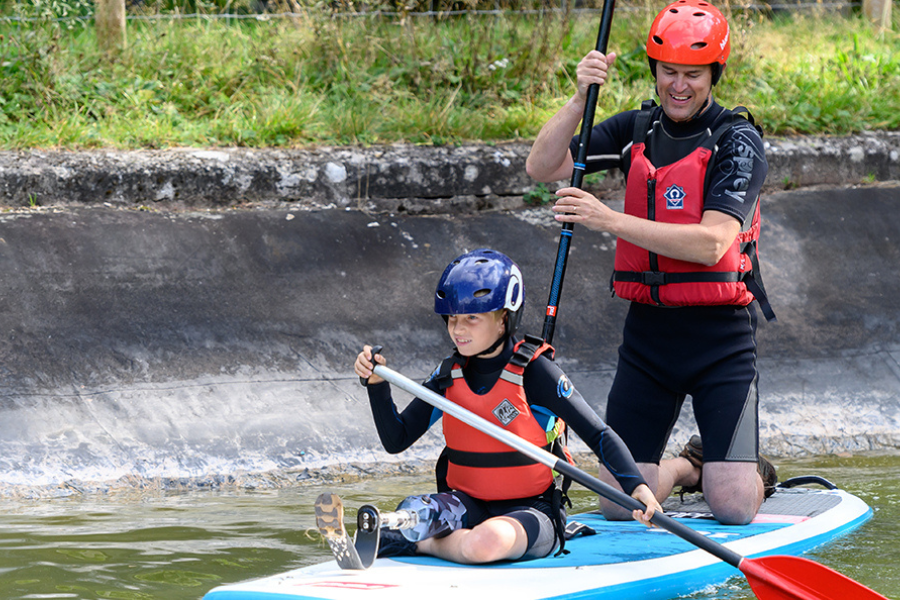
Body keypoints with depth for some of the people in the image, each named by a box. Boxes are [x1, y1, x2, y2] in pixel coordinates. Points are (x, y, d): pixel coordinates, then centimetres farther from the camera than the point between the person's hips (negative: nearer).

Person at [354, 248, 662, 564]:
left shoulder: (534, 372, -11)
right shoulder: (450, 375, 5)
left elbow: (600, 435, -11)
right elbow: (396, 440, 7)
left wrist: (636, 486, -26)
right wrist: (376, 384, -9)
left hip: (530, 510, -3)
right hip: (468, 505, 3)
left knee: (485, 543, -36)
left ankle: (423, 545, -14)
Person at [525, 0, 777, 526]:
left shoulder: (737, 141, -9)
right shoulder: (636, 130, 7)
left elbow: (710, 244, -21)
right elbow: (542, 167, -1)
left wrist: (610, 220, -26)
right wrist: (581, 98, -15)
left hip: (720, 336, -4)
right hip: (648, 332, 4)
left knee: (733, 508, -12)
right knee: (619, 504, -1)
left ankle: (752, 473, 24)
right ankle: (687, 466, 30)